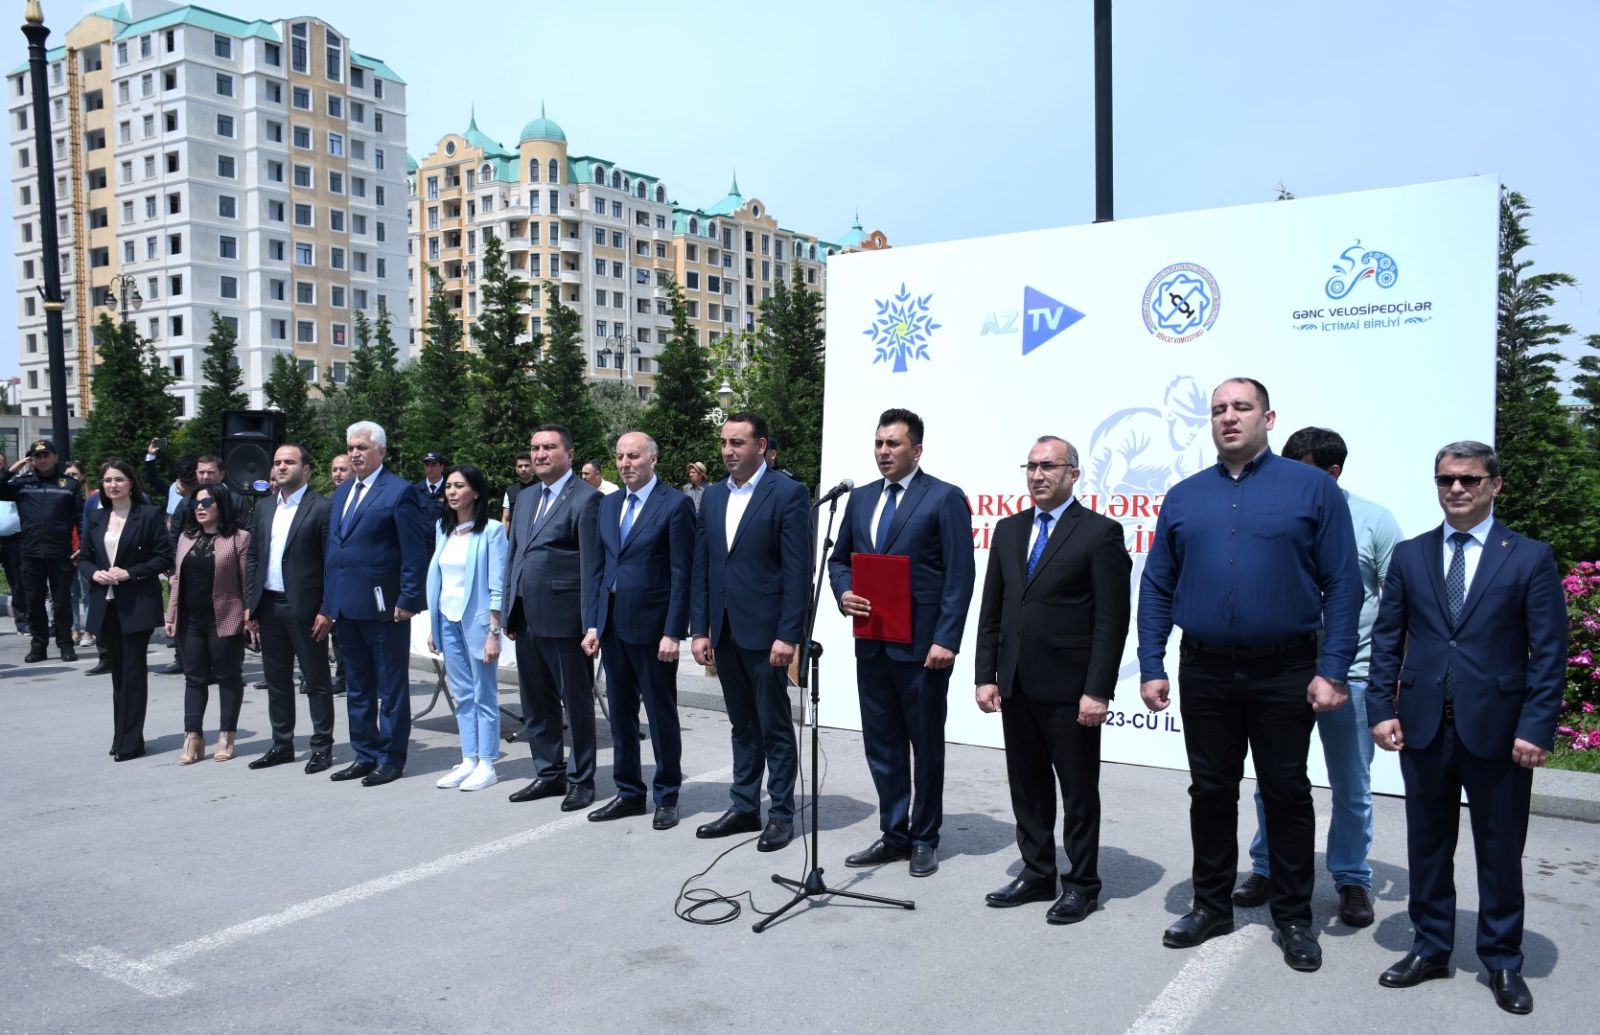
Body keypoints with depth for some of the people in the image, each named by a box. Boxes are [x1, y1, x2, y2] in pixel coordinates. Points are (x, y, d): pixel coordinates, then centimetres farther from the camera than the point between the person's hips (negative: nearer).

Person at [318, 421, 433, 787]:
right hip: (345, 605, 8)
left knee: (391, 687, 3)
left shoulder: (400, 492, -9)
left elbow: (415, 553, -12)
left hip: (382, 604, -8)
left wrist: (408, 600, -17)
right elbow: (333, 547, 18)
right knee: (357, 686, 15)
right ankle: (365, 754, 26)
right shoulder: (342, 492, 15)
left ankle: (391, 759, 11)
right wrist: (328, 601, 14)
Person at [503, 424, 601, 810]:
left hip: (564, 620, -8)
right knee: (536, 704, 16)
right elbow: (513, 557, 19)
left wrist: (591, 623, -17)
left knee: (577, 703, 5)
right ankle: (548, 774, 29)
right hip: (527, 620, 8)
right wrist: (509, 613, 14)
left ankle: (581, 779, 18)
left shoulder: (586, 498, -10)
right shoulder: (527, 500, 16)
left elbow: (591, 565, -14)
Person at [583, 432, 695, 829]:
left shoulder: (675, 504, -8)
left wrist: (672, 633, -15)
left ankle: (667, 798, 18)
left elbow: (681, 574, -11)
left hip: (652, 627, -6)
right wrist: (593, 624, 7)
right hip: (612, 626, 6)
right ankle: (629, 793, 26)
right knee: (620, 714, 13)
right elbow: (598, 568, 14)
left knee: (662, 716, 5)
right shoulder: (609, 504, 12)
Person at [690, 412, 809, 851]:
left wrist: (788, 635, -16)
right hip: (724, 630, 6)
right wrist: (699, 629, 6)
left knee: (775, 726, 4)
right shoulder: (712, 496, 11)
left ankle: (781, 815, 15)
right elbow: (701, 567, 12)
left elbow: (797, 570, -12)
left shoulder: (788, 494, -7)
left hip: (764, 631, -6)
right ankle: (744, 808, 25)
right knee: (742, 725, 15)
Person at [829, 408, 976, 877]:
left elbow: (960, 575, -11)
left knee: (926, 745, 8)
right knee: (881, 745, 12)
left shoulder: (945, 498, -6)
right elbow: (839, 559, 18)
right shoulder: (861, 498, 12)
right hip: (871, 643, 6)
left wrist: (945, 640, -17)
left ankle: (924, 839, 23)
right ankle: (894, 834, 25)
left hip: (921, 646, -5)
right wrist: (844, 593, -4)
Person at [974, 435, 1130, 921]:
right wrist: (985, 676, 5)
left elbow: (1112, 620, -10)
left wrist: (1097, 691, -15)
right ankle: (1037, 873, 29)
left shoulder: (1100, 532, -6)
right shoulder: (1009, 530, 11)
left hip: (1069, 689, -5)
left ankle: (1081, 885, 21)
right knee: (1027, 787, 14)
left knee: (1078, 791, 7)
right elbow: (991, 610, 12)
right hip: (1016, 685, 6)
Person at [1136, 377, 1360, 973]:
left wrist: (1332, 671, -11)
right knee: (1211, 792, 12)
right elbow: (1156, 588, 8)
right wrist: (1151, 667, 1)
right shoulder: (1183, 497, 7)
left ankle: (1293, 918, 24)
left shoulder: (1312, 488, -1)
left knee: (1286, 795, 9)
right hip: (1205, 672, 3)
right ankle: (1211, 906, 27)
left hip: (1284, 673, -2)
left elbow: (1343, 584, -4)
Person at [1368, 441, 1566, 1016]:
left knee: (1500, 850, 10)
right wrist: (1382, 708, -2)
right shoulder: (1409, 556, 7)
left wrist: (1536, 728, -12)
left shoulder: (1531, 558, -1)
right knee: (1427, 844, 13)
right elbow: (1387, 640, 6)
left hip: (1498, 730, -2)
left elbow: (1549, 652, -4)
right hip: (1423, 726, 2)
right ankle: (1431, 948, 28)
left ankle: (1502, 962, 27)